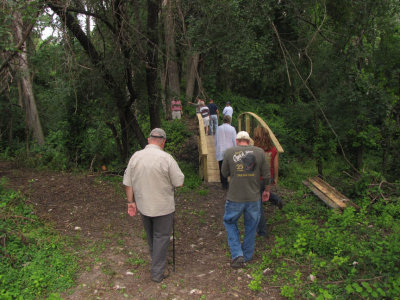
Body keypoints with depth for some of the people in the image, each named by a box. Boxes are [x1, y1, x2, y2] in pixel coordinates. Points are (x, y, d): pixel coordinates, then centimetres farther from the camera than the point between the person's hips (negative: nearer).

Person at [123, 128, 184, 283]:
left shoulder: (135, 157, -4)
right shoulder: (166, 158, -18)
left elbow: (127, 183, 1)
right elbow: (179, 182, -14)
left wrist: (131, 202, 10)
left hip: (143, 206, 5)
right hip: (163, 207, -5)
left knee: (151, 235, 24)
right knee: (161, 237, 10)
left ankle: (156, 261, 44)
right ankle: (157, 273, 17)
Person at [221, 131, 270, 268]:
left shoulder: (229, 152, -6)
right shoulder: (259, 152, -3)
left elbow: (225, 173, 3)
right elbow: (266, 175, 1)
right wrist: (267, 190, 16)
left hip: (235, 198, -1)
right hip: (253, 197, 2)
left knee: (230, 222, 19)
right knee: (251, 226, 19)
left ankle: (237, 255, 10)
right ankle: (247, 255, 33)